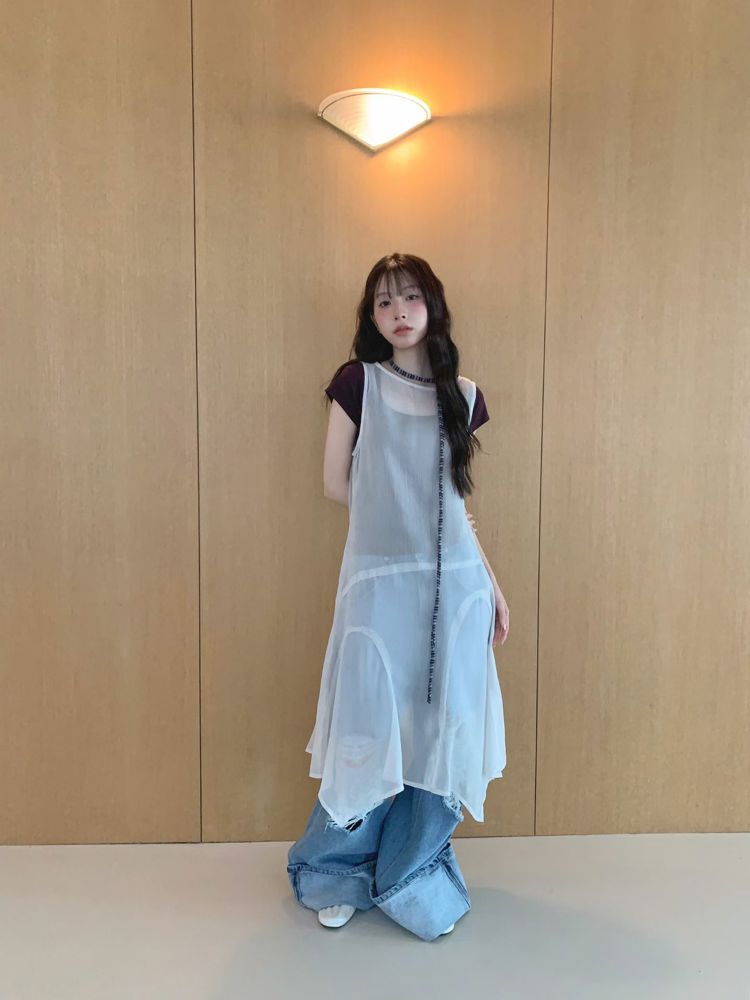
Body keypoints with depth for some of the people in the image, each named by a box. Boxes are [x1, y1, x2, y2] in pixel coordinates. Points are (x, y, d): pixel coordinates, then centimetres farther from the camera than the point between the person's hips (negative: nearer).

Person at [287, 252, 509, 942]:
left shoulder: (463, 394, 10)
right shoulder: (358, 381, 1)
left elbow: (456, 500, 14)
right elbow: (337, 484, 2)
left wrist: (492, 585, 12)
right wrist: (396, 512, 9)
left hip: (454, 584, 3)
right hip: (380, 580, -3)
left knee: (442, 734, 8)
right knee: (375, 732, 4)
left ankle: (413, 875, 30)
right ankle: (336, 875, 30)